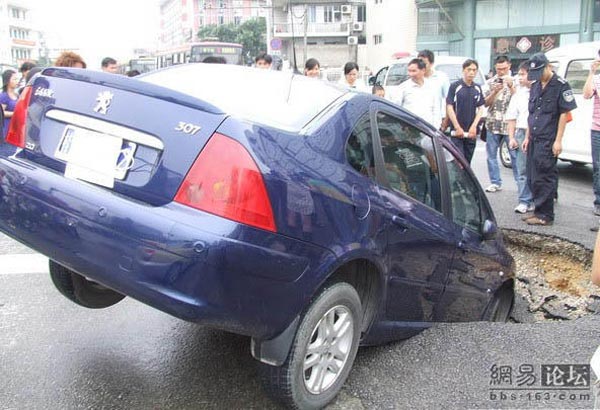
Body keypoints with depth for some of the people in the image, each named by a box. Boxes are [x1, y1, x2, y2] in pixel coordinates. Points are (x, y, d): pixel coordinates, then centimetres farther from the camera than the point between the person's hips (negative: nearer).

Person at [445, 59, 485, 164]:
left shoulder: (477, 88, 10)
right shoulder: (455, 86, -4)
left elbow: (480, 108, 10)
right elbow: (449, 107, -7)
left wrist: (474, 126, -4)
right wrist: (457, 128, -10)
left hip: (471, 132, 4)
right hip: (457, 131, -4)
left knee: (467, 162, 9)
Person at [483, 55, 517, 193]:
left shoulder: (514, 81, 6)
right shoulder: (490, 82, 11)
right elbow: (486, 103, 6)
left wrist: (511, 87, -14)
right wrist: (495, 92, -10)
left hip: (510, 124, -3)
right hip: (493, 124, 3)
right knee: (491, 155, 5)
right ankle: (495, 183, 14)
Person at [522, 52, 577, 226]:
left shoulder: (560, 85, -6)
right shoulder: (535, 86, 15)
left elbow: (564, 113, -9)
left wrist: (558, 140, -14)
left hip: (548, 141, -7)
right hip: (534, 140, 8)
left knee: (544, 179, -5)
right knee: (532, 179, 10)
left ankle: (545, 215, 3)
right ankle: (540, 211, 22)